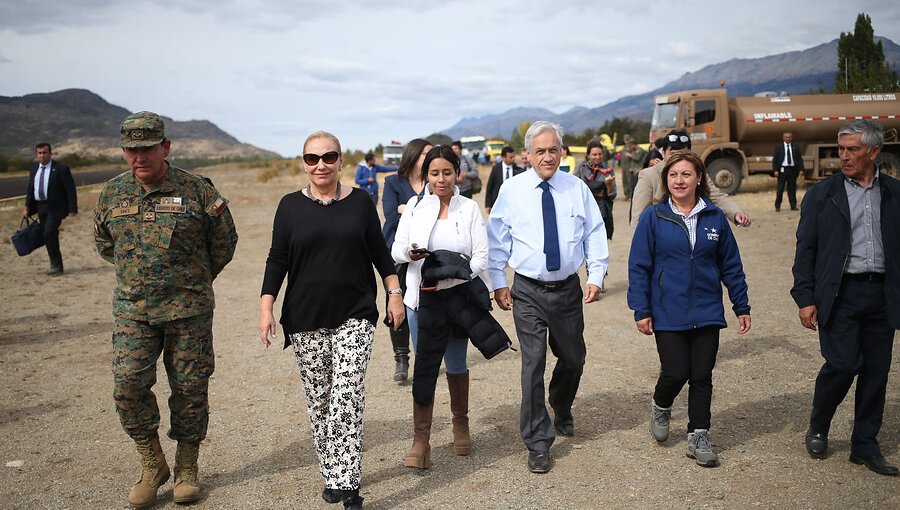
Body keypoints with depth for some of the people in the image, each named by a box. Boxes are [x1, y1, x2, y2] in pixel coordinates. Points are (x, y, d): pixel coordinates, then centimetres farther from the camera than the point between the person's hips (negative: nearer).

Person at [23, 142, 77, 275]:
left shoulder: (61, 169, -9)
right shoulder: (34, 169, 10)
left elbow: (70, 190, -10)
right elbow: (30, 189, 18)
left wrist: (72, 209, -15)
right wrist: (27, 207, 13)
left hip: (55, 208, -6)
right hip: (41, 208, 7)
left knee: (49, 233, -19)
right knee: (48, 237, 8)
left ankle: (56, 265, -7)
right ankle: (56, 265, 17)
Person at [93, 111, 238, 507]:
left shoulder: (197, 190, -7)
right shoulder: (112, 193, 4)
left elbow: (223, 244, 5)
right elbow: (104, 243, 22)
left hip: (189, 310, -2)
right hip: (132, 309, 3)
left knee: (190, 388, 5)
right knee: (128, 385, -6)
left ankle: (187, 468, 23)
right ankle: (152, 465, 13)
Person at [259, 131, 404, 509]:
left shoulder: (360, 202, 4)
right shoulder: (291, 205, 4)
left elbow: (379, 252, 10)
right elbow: (277, 260, 4)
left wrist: (394, 294, 6)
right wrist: (266, 308, -3)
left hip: (355, 316, -1)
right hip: (306, 321, 2)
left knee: (347, 398, -12)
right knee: (318, 401, 8)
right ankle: (331, 476, 23)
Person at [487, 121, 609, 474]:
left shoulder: (577, 188, 2)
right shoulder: (512, 190, -3)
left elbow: (595, 234, 6)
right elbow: (496, 239, 3)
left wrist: (596, 276, -3)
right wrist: (498, 282, 0)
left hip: (568, 289, 3)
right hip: (528, 292, -2)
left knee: (573, 358, 14)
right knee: (533, 363, -5)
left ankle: (562, 411, 47)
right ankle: (538, 443, 7)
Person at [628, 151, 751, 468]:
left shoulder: (715, 217, 3)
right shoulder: (653, 218, -3)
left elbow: (731, 265, 9)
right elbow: (638, 267, -2)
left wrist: (741, 307, 8)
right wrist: (641, 311, -6)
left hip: (707, 312, 2)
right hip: (668, 314, -2)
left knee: (702, 377, 6)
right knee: (676, 373, -4)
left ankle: (698, 438, 20)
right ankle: (660, 407, 30)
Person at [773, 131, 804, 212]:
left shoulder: (795, 147, 10)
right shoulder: (778, 147, 5)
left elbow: (800, 159, 9)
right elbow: (774, 160, 1)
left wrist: (801, 169, -2)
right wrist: (775, 170, -9)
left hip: (793, 169, 2)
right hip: (782, 170, -2)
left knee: (792, 188, 5)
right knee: (780, 189, -2)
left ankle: (793, 206, 9)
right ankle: (777, 206, 4)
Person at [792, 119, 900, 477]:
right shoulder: (821, 195, 3)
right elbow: (805, 250, 1)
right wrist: (805, 299, -6)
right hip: (840, 294, -3)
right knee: (842, 364, -10)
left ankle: (865, 445, 20)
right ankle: (817, 429, 15)